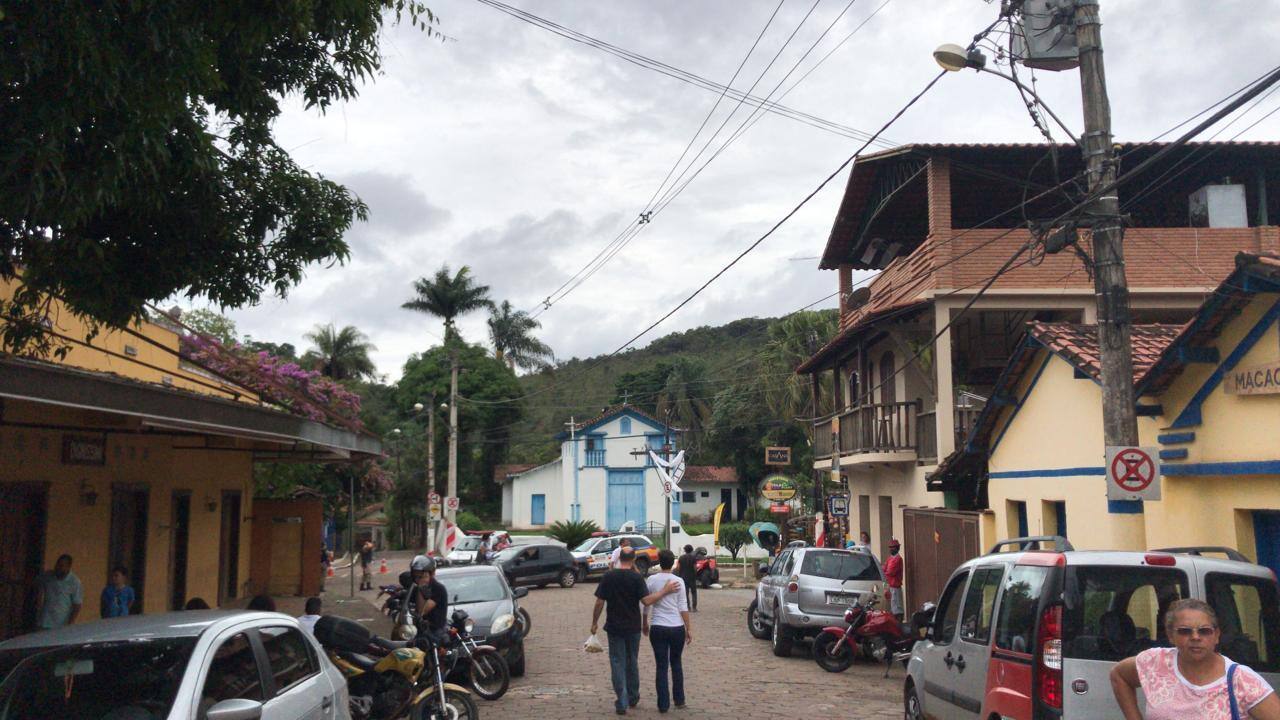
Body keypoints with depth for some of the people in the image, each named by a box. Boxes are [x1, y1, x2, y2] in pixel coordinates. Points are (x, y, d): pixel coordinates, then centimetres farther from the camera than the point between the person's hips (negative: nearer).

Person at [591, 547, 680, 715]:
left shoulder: (607, 577, -5)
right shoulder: (636, 578, -9)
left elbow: (599, 603, -5)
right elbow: (646, 600, -18)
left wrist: (594, 622, 6)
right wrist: (665, 591, -13)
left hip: (614, 627, 0)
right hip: (633, 627, 0)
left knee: (617, 663, 5)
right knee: (632, 662, 16)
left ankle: (622, 702, 0)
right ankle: (633, 698, 29)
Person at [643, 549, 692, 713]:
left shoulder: (651, 580, -2)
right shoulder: (678, 581, -5)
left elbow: (646, 605, 4)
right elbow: (683, 607, -5)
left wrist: (644, 623, 19)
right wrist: (689, 628, 2)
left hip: (658, 628, 0)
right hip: (677, 627, 0)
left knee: (661, 666, 6)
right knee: (676, 663, 19)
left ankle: (663, 704, 7)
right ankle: (679, 700, 24)